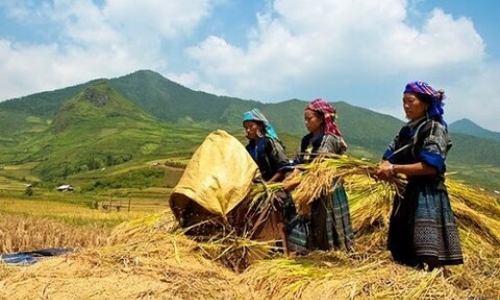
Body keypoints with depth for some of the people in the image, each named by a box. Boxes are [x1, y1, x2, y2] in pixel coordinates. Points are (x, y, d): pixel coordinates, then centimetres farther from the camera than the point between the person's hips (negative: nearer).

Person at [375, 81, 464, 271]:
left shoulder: (435, 128, -7)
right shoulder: (406, 131, 15)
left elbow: (431, 166, -18)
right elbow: (389, 157, 10)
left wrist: (395, 169, -19)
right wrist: (384, 169, -13)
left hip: (427, 196, -8)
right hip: (406, 195, 8)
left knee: (428, 259, -10)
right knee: (404, 255, 11)